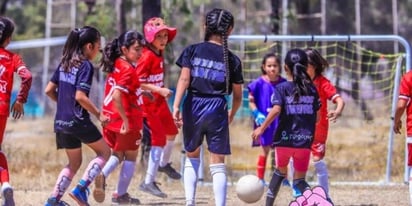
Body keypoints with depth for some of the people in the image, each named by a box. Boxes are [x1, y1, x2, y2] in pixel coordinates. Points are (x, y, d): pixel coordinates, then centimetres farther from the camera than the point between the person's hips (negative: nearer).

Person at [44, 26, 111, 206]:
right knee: (104, 152, 11)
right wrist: (98, 115, -12)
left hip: (61, 122, 7)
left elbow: (49, 90, 10)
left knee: (74, 162, 20)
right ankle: (81, 189, -5)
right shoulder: (86, 66, -12)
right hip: (78, 122, -7)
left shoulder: (64, 63, 10)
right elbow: (80, 97, -21)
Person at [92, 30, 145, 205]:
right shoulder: (128, 69, -19)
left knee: (117, 154, 20)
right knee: (130, 157, 10)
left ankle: (102, 174, -8)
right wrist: (125, 119, -24)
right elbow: (117, 96, -28)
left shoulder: (116, 65, 6)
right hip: (128, 121, -7)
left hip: (111, 119, 8)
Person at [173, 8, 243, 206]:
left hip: (193, 108, 1)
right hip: (217, 110, -1)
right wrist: (231, 115, 26)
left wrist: (176, 106, -13)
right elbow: (237, 95, 9)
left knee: (192, 156, 19)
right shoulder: (232, 59, 3)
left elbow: (184, 79, -9)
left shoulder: (192, 50, 2)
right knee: (217, 163, 2)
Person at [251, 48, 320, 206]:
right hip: (305, 140, 1)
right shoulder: (311, 88, 5)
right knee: (299, 180, 8)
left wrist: (262, 128, -13)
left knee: (280, 171, 25)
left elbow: (276, 110, -19)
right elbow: (316, 117, 9)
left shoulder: (281, 88, -4)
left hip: (284, 139, -1)